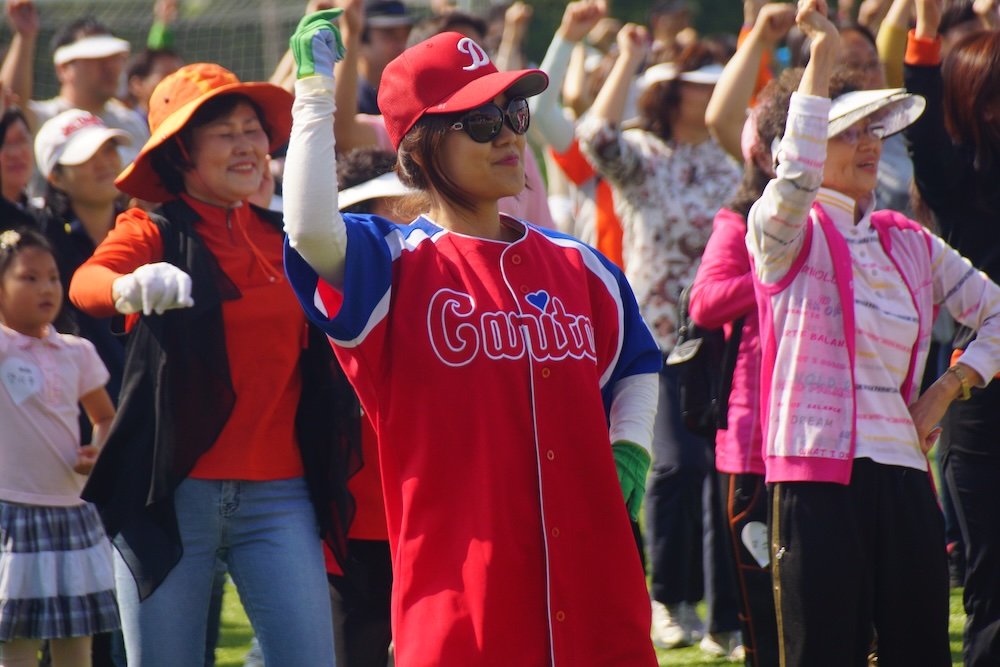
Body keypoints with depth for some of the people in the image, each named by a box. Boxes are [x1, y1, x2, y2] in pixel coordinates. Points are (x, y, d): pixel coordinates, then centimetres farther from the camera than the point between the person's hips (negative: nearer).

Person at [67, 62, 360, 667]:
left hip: (279, 493, 3)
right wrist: (131, 288, -47)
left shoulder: (284, 237, 12)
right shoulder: (154, 232, -1)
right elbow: (87, 283, -24)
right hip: (171, 490, -3)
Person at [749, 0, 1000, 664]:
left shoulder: (911, 244, 15)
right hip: (818, 472, -5)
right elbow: (795, 178, -23)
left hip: (903, 473, 5)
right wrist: (821, 58, -22)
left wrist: (945, 390, 7)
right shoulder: (785, 234, 0)